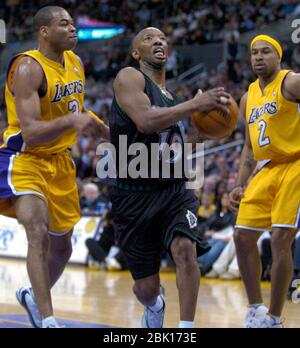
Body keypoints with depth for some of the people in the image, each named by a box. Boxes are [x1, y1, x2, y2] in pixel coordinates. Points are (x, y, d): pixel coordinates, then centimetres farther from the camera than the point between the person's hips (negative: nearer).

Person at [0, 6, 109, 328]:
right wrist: (71, 121, -44)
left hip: (59, 160, 8)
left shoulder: (75, 63, 4)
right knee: (38, 233, -27)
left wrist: (109, 132, 18)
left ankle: (33, 296, 43)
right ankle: (48, 321, -28)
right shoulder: (28, 68, -21)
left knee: (61, 246, 16)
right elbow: (30, 133, -30)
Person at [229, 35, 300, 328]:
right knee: (243, 236, 3)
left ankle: (274, 318, -4)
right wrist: (240, 185, 14)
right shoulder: (248, 97, 16)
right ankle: (255, 308, 17)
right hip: (268, 170, 8)